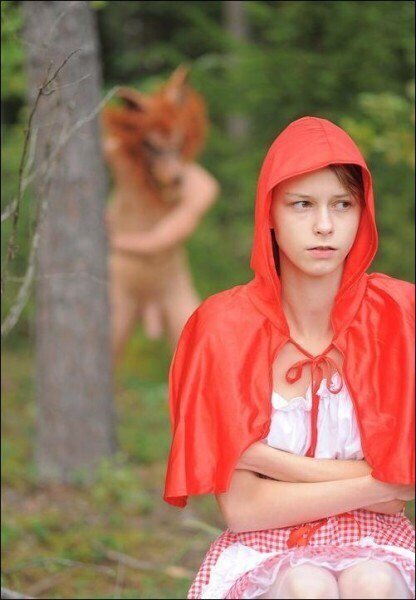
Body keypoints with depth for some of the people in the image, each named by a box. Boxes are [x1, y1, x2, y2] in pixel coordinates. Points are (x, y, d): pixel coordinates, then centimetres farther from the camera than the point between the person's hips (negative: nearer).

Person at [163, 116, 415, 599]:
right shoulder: (225, 327, -6)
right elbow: (240, 506, -9)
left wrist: (271, 461, -12)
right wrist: (374, 485, -13)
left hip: (374, 546, 1)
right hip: (267, 550, -1)